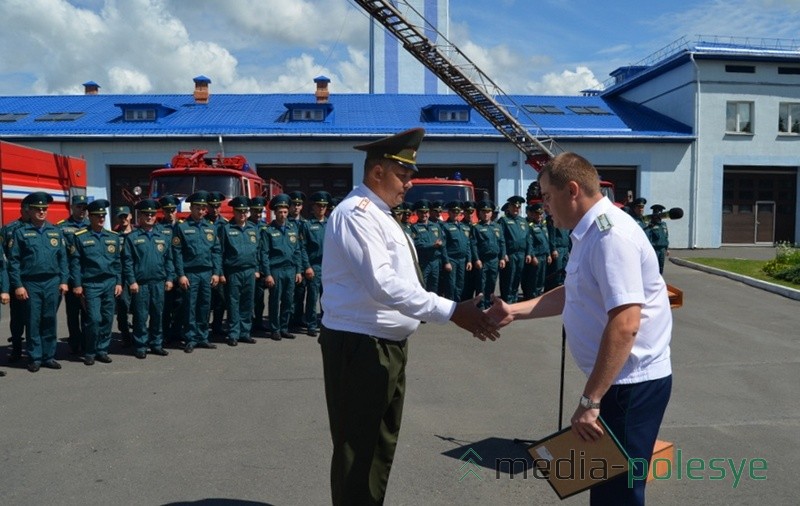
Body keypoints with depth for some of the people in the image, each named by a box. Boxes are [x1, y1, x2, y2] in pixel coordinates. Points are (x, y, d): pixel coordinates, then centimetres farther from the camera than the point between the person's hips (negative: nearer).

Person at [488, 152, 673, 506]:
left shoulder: (611, 235, -22)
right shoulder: (591, 232, 11)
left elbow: (625, 324, -29)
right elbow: (571, 294, 24)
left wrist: (590, 401, -28)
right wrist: (514, 312, 20)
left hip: (631, 382, -10)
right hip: (619, 378, 10)